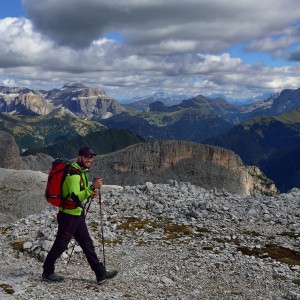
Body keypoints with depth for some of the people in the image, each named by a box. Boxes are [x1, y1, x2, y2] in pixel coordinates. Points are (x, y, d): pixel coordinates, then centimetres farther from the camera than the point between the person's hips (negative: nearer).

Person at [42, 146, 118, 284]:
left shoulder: (82, 172, 10)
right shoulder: (74, 174, -21)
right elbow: (75, 197, -32)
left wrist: (90, 194, 3)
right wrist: (92, 188, -40)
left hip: (78, 215, 10)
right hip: (69, 215, -10)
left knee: (87, 244, 11)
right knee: (60, 245, 6)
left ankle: (101, 274, 16)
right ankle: (47, 272, 25)